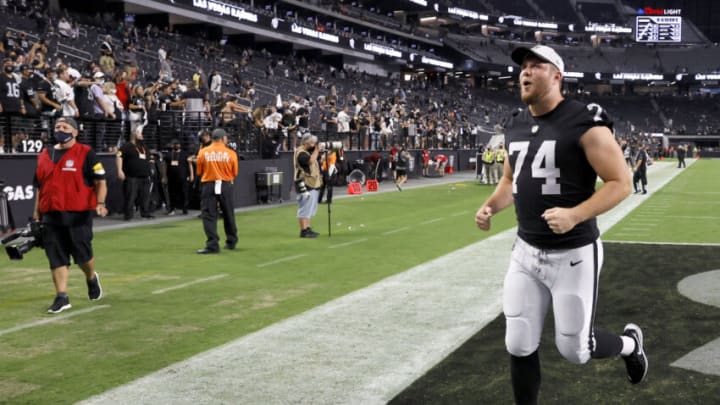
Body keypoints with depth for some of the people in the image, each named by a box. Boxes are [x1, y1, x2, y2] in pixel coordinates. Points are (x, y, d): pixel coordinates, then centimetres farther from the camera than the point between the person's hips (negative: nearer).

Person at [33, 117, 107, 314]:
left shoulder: (86, 154, 0)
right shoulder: (44, 155, 15)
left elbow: (100, 181, -3)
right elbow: (40, 186, 21)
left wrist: (100, 203, -17)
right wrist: (37, 211, 14)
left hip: (79, 215, -4)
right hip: (51, 216, 4)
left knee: (82, 254, -1)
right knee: (56, 257, 2)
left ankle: (91, 278, 31)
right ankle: (61, 297, 7)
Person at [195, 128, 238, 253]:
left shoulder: (203, 152, -1)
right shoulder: (231, 153, -3)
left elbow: (199, 172, 6)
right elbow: (234, 173, 3)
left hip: (208, 185, -1)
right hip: (225, 185, 1)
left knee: (209, 215, 1)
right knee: (228, 214, 16)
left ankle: (212, 245, -7)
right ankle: (231, 242, 28)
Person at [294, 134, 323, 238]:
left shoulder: (308, 151, 17)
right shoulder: (300, 153, -14)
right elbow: (311, 161, -25)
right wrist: (317, 150, -18)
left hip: (312, 184, 11)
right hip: (305, 185, -11)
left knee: (309, 209, 15)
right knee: (304, 209, -9)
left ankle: (307, 229, 21)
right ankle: (304, 231, -7)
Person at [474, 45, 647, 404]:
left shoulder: (584, 123, -16)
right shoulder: (515, 125, 6)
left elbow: (620, 183, -16)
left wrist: (575, 215, -30)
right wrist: (490, 206, 1)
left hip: (573, 254, -6)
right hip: (526, 251, 6)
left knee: (574, 350, 6)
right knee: (519, 347, 6)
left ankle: (630, 343, 39)